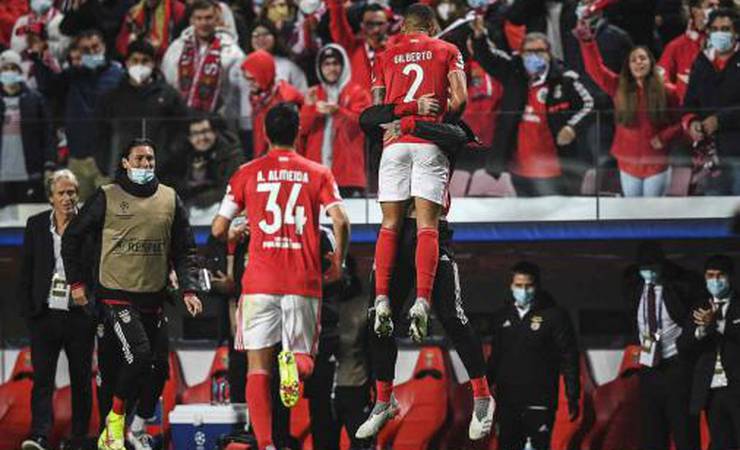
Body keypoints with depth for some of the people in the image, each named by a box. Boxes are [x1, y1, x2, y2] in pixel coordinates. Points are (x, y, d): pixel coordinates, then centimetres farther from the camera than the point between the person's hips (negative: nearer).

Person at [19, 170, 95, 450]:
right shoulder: (36, 225, 7)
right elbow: (27, 272, 9)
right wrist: (27, 309, 2)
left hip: (80, 314, -1)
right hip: (46, 313, 1)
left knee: (81, 380, 7)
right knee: (42, 377, -10)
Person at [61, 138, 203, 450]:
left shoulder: (170, 199, 8)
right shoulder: (107, 198, -2)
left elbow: (184, 251, 12)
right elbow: (73, 237, 5)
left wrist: (188, 289, 0)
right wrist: (76, 282, 2)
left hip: (154, 299, 5)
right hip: (118, 296, -4)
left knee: (160, 366, 2)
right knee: (139, 355, -20)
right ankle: (115, 419, -1)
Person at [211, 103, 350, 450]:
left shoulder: (247, 173, 7)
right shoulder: (318, 173, 7)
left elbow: (218, 229, 8)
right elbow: (340, 221, -6)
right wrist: (338, 263, 10)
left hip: (260, 281, 0)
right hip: (304, 282, 0)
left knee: (258, 367, 2)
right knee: (305, 357, 12)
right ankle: (295, 362, -26)